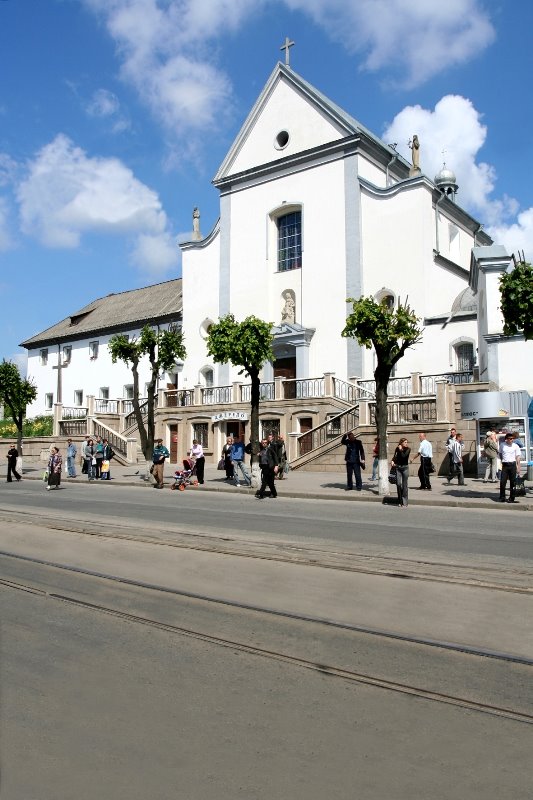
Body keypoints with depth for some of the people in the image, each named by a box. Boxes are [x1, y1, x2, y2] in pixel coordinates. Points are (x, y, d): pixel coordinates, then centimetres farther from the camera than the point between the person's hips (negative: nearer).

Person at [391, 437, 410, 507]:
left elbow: (403, 456, -17)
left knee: (405, 485, -3)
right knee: (398, 484, -3)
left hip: (405, 468, -2)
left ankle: (405, 502, 3)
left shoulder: (408, 449, -3)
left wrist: (400, 450, -10)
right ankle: (400, 501, 14)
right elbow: (395, 456, 0)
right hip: (398, 468, 2)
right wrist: (392, 461, -18)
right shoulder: (397, 449, 5)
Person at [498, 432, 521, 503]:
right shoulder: (502, 445, 3)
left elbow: (518, 457, -1)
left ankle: (511, 498, 11)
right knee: (502, 482, -3)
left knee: (512, 482, 3)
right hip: (505, 465, 1)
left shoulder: (515, 446, -1)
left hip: (512, 465, -1)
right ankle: (502, 497, 7)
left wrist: (518, 467, -6)